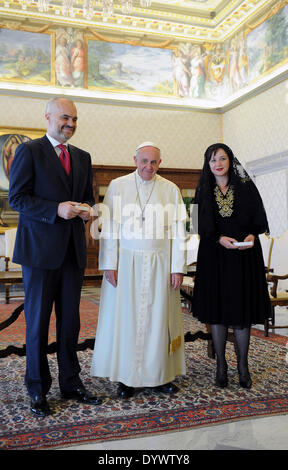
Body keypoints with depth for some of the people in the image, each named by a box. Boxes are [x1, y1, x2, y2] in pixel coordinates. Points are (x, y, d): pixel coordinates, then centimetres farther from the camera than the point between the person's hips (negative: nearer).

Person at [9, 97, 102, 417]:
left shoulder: (82, 157, 16)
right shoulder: (29, 151, -2)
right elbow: (16, 198, -9)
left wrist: (86, 208, -1)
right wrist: (56, 210, -20)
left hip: (73, 250, 5)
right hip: (40, 249, -5)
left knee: (70, 320, 12)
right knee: (37, 321, 5)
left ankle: (71, 383, 26)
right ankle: (37, 390, 19)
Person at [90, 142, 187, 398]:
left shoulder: (171, 190, 6)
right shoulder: (117, 186, 3)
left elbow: (178, 231, 3)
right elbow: (109, 228, 0)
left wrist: (177, 267, -3)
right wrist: (109, 265, -7)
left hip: (160, 264, 1)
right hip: (126, 263, -1)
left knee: (159, 318, 6)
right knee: (125, 317, 3)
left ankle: (161, 375, 20)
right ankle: (126, 377, 15)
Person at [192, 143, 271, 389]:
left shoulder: (246, 186, 5)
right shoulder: (203, 191, 7)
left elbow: (258, 217, 3)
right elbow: (201, 224, 0)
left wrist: (252, 235, -16)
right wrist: (220, 238, -16)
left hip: (244, 255, -1)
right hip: (214, 256, 1)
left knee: (242, 309, 1)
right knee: (217, 309, 3)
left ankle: (243, 366, 15)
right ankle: (221, 365, 15)